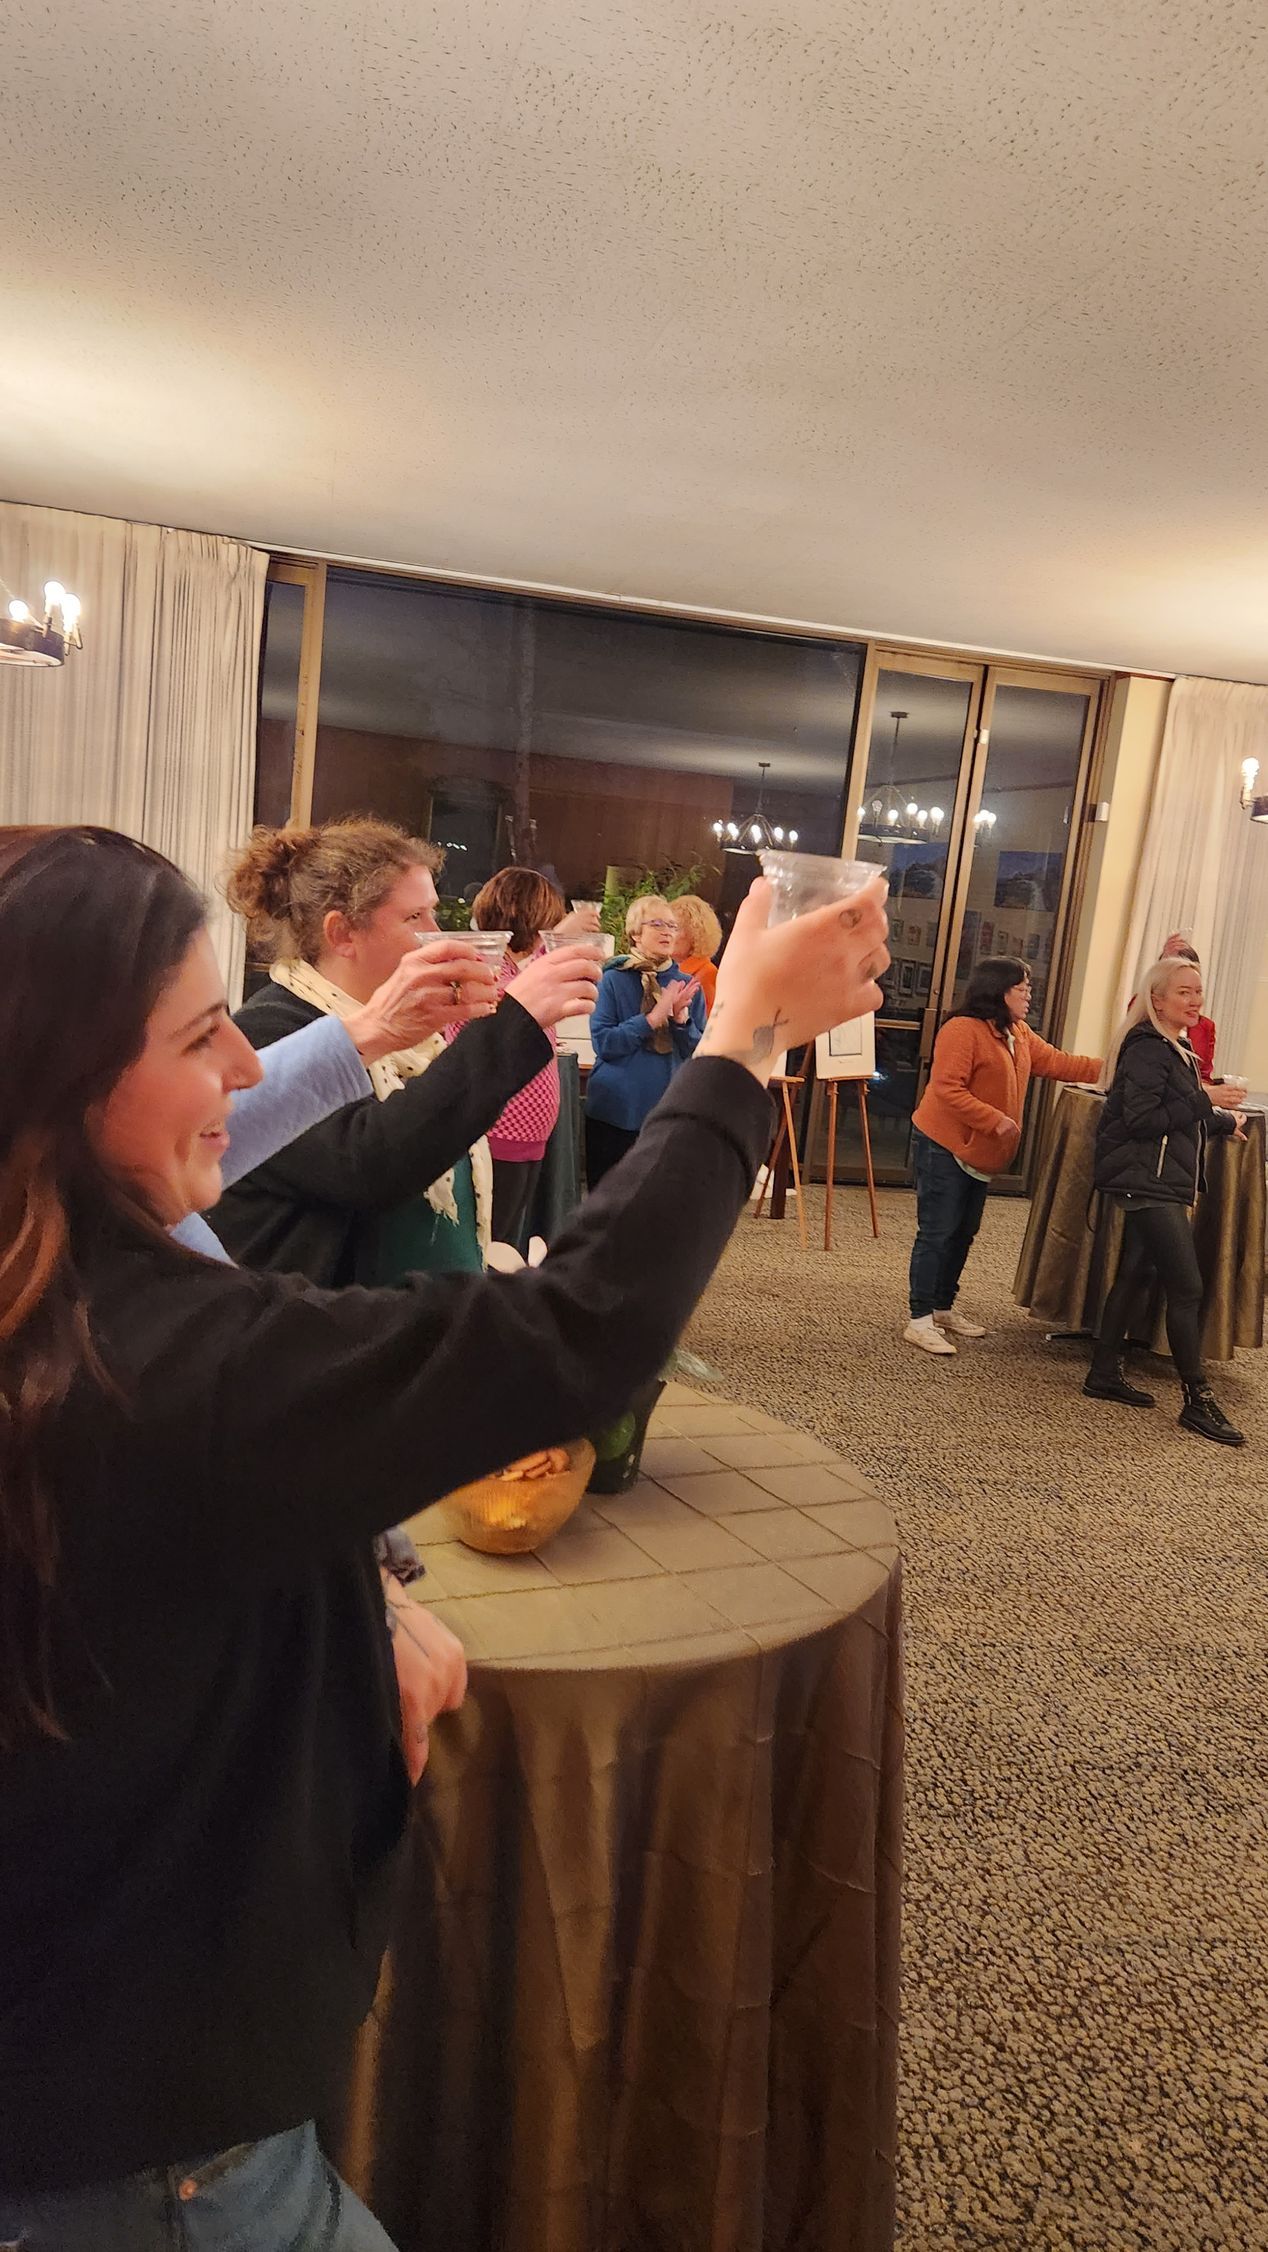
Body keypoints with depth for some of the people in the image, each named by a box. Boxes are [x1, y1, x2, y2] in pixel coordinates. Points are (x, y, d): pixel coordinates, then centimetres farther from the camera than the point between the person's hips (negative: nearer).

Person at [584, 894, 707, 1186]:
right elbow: (603, 1042, -13)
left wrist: (680, 1016, -13)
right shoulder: (613, 980, -4)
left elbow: (701, 1054, 3)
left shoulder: (687, 986, 5)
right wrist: (652, 1018, -19)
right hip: (614, 1112, -2)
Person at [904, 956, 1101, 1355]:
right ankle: (920, 1320, -1)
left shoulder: (1019, 1034, 11)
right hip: (944, 1147, -10)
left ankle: (943, 1308, 27)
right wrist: (995, 1120, -25)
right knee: (937, 1233, -7)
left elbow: (1056, 1063, 14)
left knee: (963, 1233, 15)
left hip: (979, 1153, 10)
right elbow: (948, 1090, -23)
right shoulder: (963, 1030, -19)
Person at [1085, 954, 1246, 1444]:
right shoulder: (1147, 1048, -13)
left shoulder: (1176, 1048, 18)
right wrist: (1204, 1100, -18)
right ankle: (1198, 1400, -4)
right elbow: (1140, 1119, -22)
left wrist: (1224, 1120, 11)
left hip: (1161, 1183, 10)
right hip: (1146, 1180, -10)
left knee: (1133, 1274, 13)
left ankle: (1105, 1374, 21)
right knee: (1187, 1286, -10)